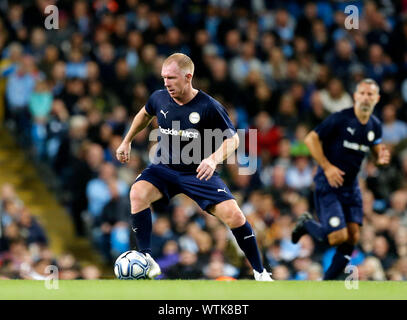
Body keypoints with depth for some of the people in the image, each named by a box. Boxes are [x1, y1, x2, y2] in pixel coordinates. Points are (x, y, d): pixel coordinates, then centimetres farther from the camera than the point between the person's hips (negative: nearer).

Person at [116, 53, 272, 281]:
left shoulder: (209, 107, -18)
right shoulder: (159, 99, -7)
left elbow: (233, 138, -10)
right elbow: (145, 114, 19)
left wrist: (213, 160, -29)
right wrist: (127, 142, 24)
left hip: (199, 173, -2)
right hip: (163, 168, 2)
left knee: (234, 215, -17)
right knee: (138, 193, -29)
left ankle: (260, 272, 3)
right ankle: (146, 260, -23)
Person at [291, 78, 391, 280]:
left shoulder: (375, 126, 6)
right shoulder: (340, 119, -14)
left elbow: (376, 152, 19)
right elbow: (311, 139, -10)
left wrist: (381, 159, -6)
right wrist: (327, 167, -17)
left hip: (351, 187, 7)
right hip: (328, 185, -7)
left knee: (352, 238, 0)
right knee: (338, 237, -17)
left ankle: (327, 283, 13)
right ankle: (307, 224, 14)